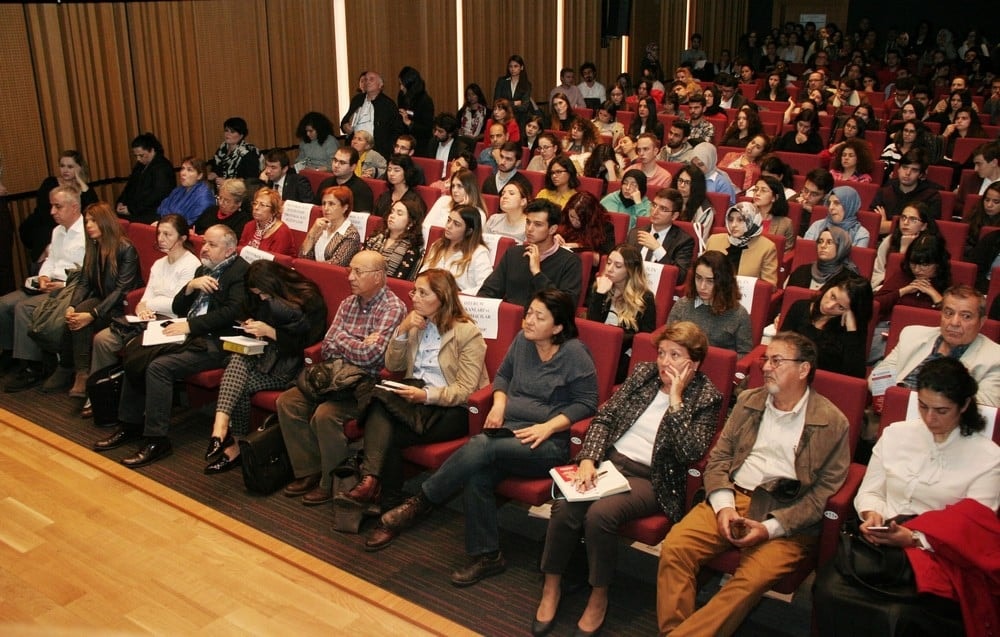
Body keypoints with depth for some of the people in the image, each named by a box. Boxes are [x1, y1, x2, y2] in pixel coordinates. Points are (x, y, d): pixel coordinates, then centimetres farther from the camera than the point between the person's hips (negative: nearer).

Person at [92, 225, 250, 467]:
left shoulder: (241, 271, -7)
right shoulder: (204, 269, 20)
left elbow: (231, 312, -20)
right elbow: (178, 308, 19)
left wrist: (190, 325, -20)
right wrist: (191, 286, -1)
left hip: (214, 342, -9)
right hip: (190, 335, 9)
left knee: (158, 367, -24)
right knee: (136, 355, -2)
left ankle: (156, 440, -15)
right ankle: (130, 424, 9)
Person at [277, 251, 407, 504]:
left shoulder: (393, 308, -12)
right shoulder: (348, 304, 11)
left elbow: (369, 355, -21)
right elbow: (328, 349, 5)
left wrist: (342, 339, -5)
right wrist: (358, 346, -11)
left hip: (368, 383, -8)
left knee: (326, 414, -29)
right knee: (287, 402, -5)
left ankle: (332, 483, -8)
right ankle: (309, 472, 3)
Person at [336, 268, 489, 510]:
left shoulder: (468, 333, -8)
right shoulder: (417, 324, 13)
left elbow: (465, 390, -13)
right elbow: (393, 366, 10)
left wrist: (426, 395, -27)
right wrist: (402, 331, -5)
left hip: (451, 408, -6)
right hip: (415, 395, 6)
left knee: (389, 433, -28)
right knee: (379, 407, -28)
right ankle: (371, 482, -33)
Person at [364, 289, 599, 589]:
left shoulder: (575, 353, -6)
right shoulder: (522, 340, 10)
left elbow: (587, 403, -4)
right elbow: (502, 374, 24)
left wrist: (548, 426, -15)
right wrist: (499, 401, 3)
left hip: (547, 444, -5)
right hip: (508, 430, 5)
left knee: (480, 446, -32)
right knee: (477, 475, -27)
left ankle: (420, 503, -16)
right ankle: (486, 555, -11)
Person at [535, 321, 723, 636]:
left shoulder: (707, 398, 0)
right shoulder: (644, 372, 11)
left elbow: (691, 452, -14)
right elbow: (605, 417, 6)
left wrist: (675, 399, -15)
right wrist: (588, 459, -10)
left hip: (651, 479, -3)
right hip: (610, 459, 4)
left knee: (600, 513, -31)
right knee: (565, 506, -25)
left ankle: (598, 597, -8)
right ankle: (551, 587, -4)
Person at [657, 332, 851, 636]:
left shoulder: (832, 423, 0)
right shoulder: (748, 401, 15)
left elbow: (825, 492, -4)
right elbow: (718, 457, 12)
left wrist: (770, 528, -13)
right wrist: (724, 506, -6)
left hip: (787, 517, -4)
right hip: (733, 499, 4)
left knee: (751, 579, -29)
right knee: (674, 546, -19)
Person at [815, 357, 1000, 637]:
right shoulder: (895, 433, 14)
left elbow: (970, 530, -2)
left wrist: (914, 538, -18)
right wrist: (872, 515, -7)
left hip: (939, 558, -3)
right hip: (878, 543, 3)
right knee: (830, 590, -28)